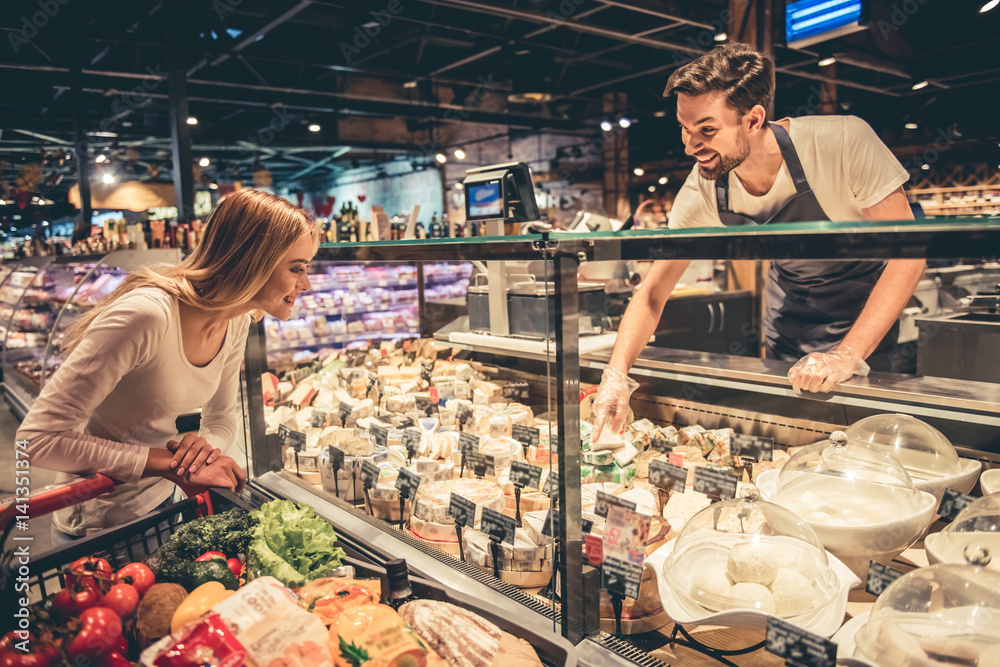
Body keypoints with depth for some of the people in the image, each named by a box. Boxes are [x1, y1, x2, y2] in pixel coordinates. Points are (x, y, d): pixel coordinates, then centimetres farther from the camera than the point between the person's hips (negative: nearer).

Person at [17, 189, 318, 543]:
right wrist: (171, 464, -31)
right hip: (98, 525, -7)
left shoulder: (236, 322, -10)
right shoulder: (145, 316, -34)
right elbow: (39, 437, -30)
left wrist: (207, 446, -20)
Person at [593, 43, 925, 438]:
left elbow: (907, 252, -27)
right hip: (789, 306, 3)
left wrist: (849, 354, -37)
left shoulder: (842, 143, -33)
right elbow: (652, 294, -15)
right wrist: (617, 373, -29)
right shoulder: (701, 193, -22)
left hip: (864, 315, -3)